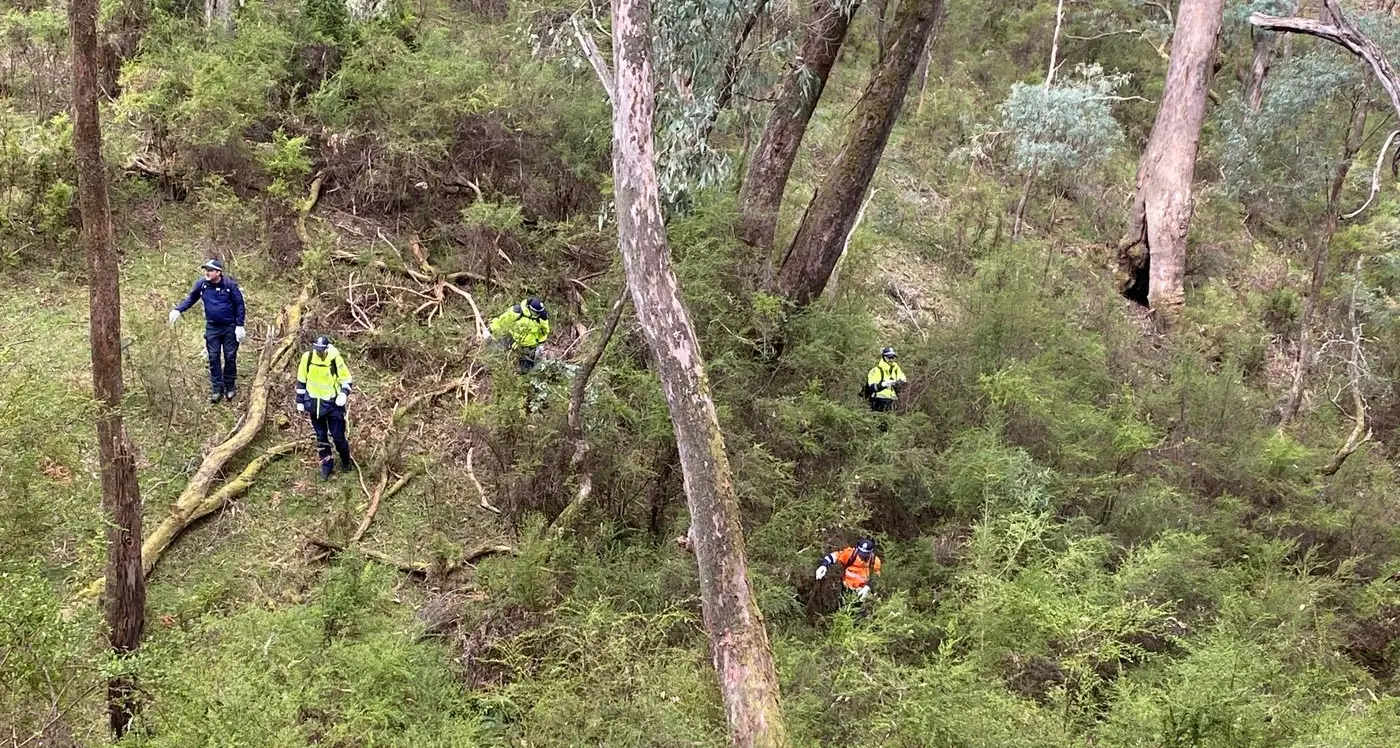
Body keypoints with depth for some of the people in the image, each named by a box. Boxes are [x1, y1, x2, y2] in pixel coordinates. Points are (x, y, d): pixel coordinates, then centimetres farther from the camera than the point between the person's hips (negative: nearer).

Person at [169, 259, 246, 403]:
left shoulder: (229, 284, -12)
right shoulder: (201, 284, -6)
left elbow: (239, 304, -7)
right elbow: (190, 299, 6)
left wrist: (240, 326, -9)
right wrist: (178, 310, -10)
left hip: (229, 327, -2)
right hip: (212, 328, 2)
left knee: (230, 357, 4)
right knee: (214, 358, 1)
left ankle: (230, 386, 18)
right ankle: (216, 388, 8)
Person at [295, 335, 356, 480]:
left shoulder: (335, 359, -17)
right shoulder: (307, 357, -11)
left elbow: (347, 379, -5)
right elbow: (301, 381, 3)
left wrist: (344, 393, -24)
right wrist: (300, 402, 6)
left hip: (333, 403, -3)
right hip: (314, 403, 3)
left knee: (338, 436, 2)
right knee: (320, 436, 12)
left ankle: (346, 461, 26)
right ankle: (326, 463, 27)